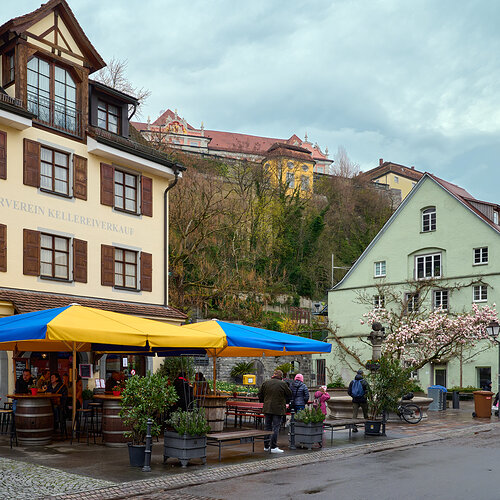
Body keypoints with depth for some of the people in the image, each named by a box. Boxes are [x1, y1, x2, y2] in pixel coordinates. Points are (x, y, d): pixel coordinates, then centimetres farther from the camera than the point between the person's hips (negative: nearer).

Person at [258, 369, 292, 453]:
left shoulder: (266, 383, 3)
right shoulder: (282, 384, -8)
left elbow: (260, 394, 9)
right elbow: (289, 395, 0)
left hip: (267, 408, 4)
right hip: (278, 409, -4)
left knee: (267, 427, 13)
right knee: (276, 427, -1)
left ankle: (266, 446, 19)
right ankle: (273, 447, -3)